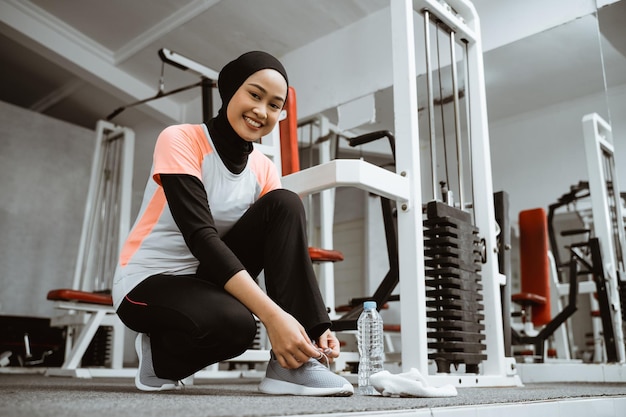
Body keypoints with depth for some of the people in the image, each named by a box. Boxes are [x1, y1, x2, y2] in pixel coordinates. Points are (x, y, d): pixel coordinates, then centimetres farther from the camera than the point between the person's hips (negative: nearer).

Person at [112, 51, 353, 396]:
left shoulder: (264, 171, -1)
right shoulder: (180, 140, -16)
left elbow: (283, 250, -5)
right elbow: (200, 236, -28)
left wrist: (315, 325, -22)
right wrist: (272, 315, -37)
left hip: (207, 279, 5)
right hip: (147, 283, -5)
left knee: (285, 205, -17)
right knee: (233, 322, -37)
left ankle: (293, 362, -22)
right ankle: (158, 358, -2)